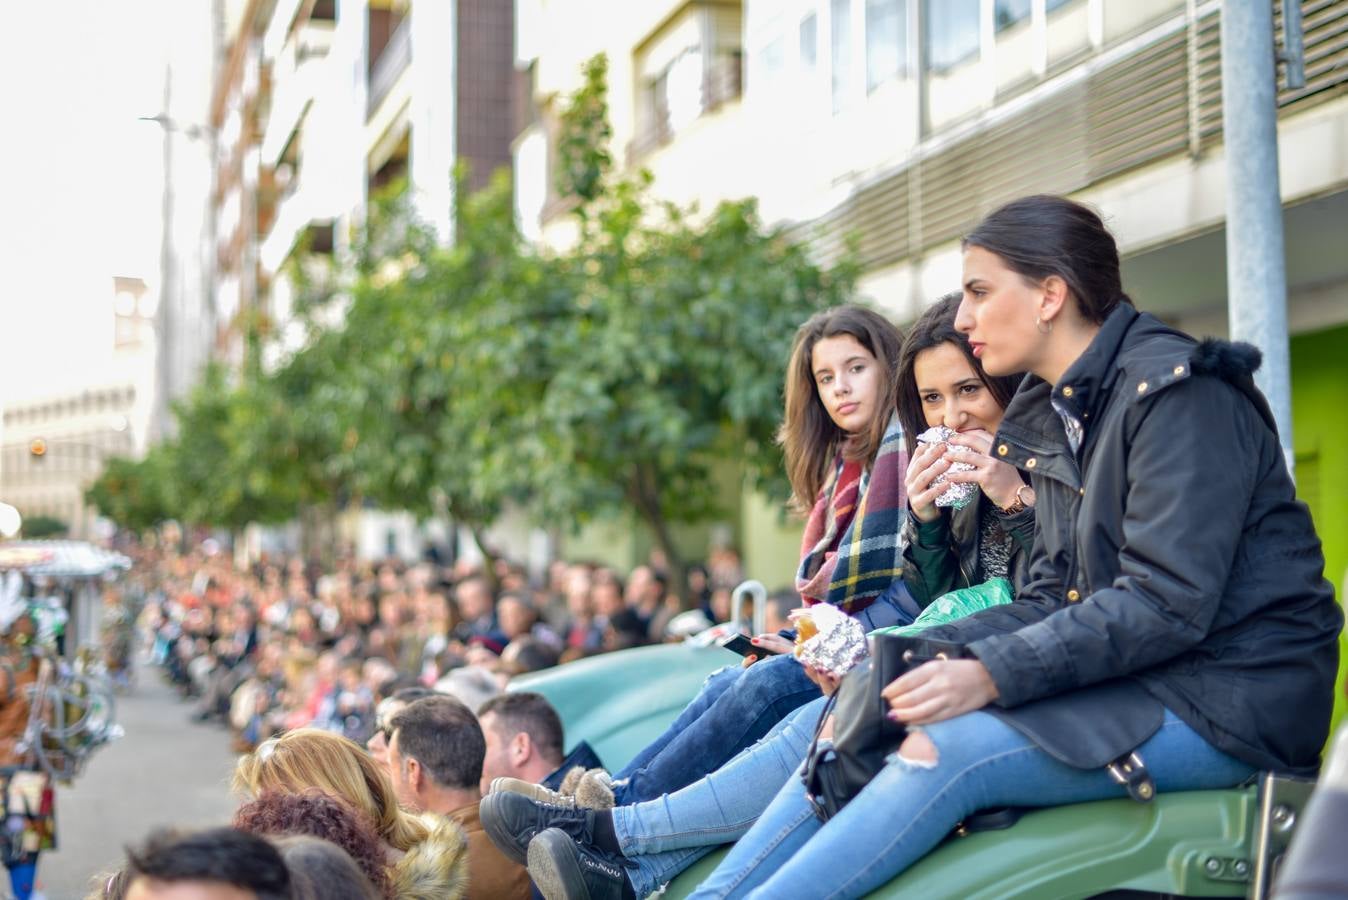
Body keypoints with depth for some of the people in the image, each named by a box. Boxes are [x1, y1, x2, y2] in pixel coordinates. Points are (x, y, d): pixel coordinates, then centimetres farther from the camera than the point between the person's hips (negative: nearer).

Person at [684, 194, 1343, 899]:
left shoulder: (1177, 391, -11)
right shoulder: (1050, 416, 15)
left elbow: (1168, 603, -21)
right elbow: (1051, 600, 11)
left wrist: (991, 675, -27)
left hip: (1224, 702, -8)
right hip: (1133, 678, 8)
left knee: (946, 751, -26)